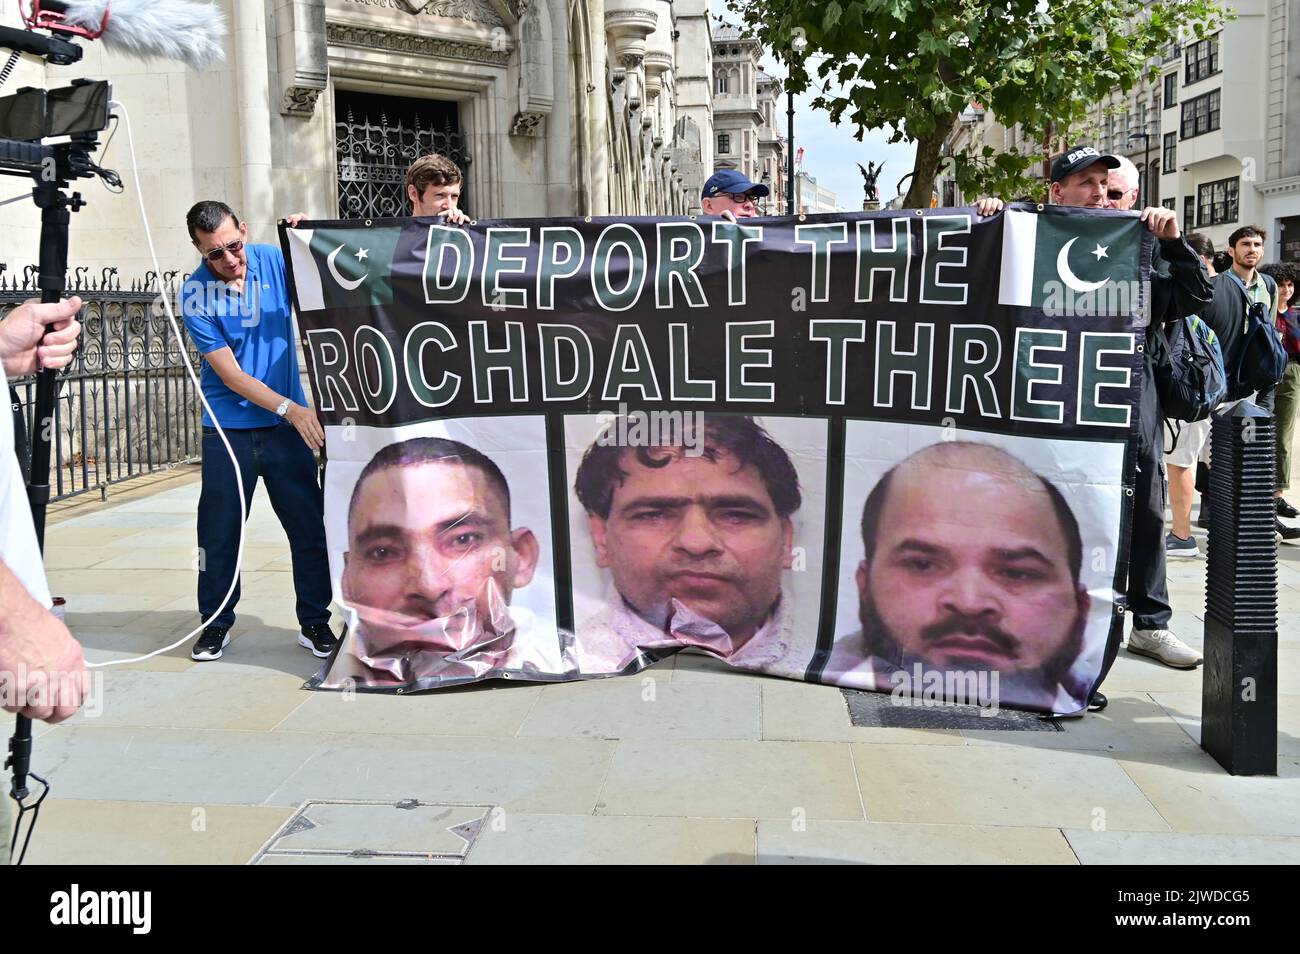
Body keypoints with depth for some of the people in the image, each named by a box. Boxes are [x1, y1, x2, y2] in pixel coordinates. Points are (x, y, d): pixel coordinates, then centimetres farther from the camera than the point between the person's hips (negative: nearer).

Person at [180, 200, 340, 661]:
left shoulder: (273, 260, -2)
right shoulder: (196, 294, -10)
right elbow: (230, 374, -13)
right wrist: (290, 408, -21)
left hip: (287, 423, 2)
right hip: (228, 429, -2)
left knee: (309, 526, 2)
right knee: (219, 532, 5)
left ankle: (315, 622, 15)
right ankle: (216, 624, 22)